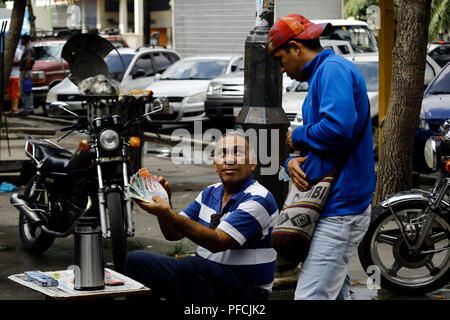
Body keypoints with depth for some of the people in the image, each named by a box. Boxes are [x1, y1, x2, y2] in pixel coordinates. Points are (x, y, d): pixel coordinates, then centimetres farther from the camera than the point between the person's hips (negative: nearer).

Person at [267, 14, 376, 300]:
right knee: (335, 292, 16)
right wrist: (292, 162, -1)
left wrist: (298, 137, -10)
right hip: (338, 204, 11)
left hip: (340, 210, -11)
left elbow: (337, 126, -29)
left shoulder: (333, 69, -12)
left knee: (311, 296, -14)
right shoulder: (321, 75, 21)